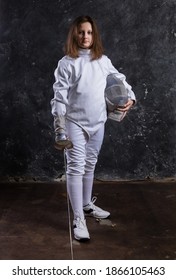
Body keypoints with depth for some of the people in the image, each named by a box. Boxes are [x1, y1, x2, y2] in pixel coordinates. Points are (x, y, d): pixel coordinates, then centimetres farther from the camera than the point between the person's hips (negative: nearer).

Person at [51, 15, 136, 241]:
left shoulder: (103, 60, 5)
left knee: (90, 166, 17)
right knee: (76, 168, -7)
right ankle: (78, 220, -2)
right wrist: (60, 127, -16)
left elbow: (119, 79, 19)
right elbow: (59, 95, -11)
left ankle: (87, 205, 34)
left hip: (98, 122, 5)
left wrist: (130, 96, 1)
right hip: (75, 123, -5)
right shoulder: (67, 62, -9)